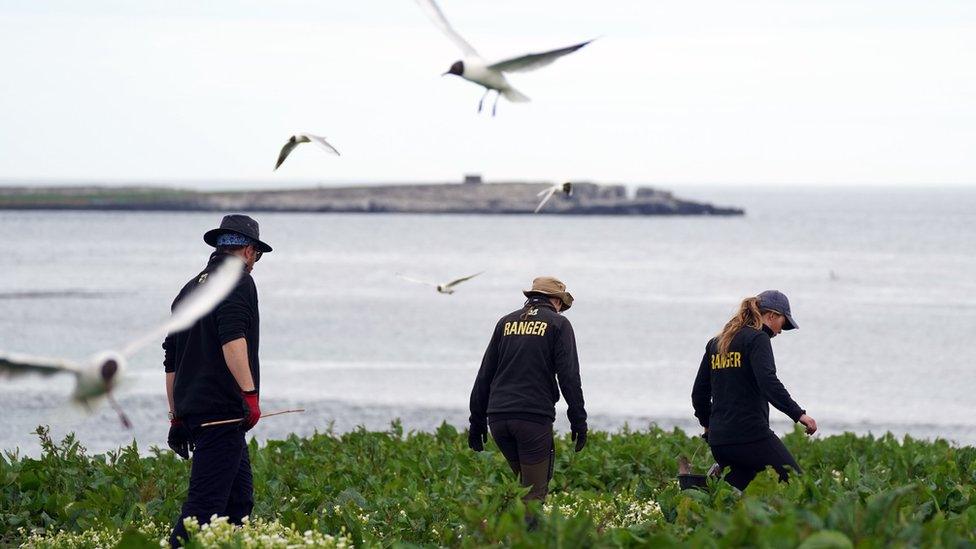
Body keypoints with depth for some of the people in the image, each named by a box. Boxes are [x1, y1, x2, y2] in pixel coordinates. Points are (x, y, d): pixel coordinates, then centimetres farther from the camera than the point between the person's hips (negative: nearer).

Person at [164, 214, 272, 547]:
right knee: (204, 506, -12)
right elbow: (232, 339, -22)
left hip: (190, 408, 9)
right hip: (222, 409, -9)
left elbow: (171, 362, 25)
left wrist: (176, 417, 29)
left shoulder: (190, 288, 22)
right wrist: (250, 394, -25)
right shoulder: (238, 281, -4)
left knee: (239, 501, 14)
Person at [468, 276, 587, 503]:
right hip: (534, 416, -5)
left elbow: (484, 375, 16)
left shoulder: (506, 322, 17)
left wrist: (477, 421, 19)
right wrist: (579, 421, -1)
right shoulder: (558, 324, 4)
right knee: (535, 491, -3)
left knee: (524, 482, 18)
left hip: (498, 417, 5)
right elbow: (569, 376, -4)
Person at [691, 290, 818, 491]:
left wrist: (708, 425, 35)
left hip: (718, 439, 8)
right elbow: (769, 383, -21)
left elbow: (699, 393, 21)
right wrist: (798, 414, -23)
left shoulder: (715, 343, 17)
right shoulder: (757, 339, -6)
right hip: (750, 434, -8)